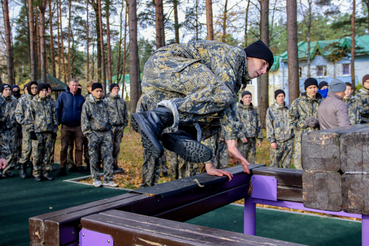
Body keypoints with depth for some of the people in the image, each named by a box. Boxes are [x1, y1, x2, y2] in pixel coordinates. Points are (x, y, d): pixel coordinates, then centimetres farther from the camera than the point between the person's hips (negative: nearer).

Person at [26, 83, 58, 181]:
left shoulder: (49, 103, 15)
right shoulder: (33, 103, 4)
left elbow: (54, 117, 16)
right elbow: (29, 118, 1)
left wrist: (55, 130, 9)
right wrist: (31, 130, -6)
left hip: (49, 132, 3)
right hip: (37, 132, -3)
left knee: (47, 154, 6)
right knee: (37, 154, -4)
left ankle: (45, 172, 14)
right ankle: (37, 173, 5)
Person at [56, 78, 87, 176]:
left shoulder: (81, 98, 6)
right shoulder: (63, 96, 1)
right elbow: (57, 109, 4)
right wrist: (59, 121, -3)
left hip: (77, 126, 2)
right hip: (65, 126, -2)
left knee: (79, 147, 5)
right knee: (64, 148, 0)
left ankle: (79, 166, 14)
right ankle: (63, 168, 7)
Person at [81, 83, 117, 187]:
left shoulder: (103, 103, 16)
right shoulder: (87, 104, 0)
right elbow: (84, 120, -3)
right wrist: (88, 133, -10)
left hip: (106, 133, 4)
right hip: (94, 133, -4)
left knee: (108, 157, -1)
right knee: (94, 158, 3)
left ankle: (108, 179, 4)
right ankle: (96, 179, 15)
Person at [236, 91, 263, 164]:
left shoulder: (254, 110, 14)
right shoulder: (238, 110, -2)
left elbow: (258, 125, 15)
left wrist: (259, 139, 10)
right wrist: (241, 136, -21)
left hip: (252, 139, 5)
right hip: (243, 140, -5)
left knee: (251, 161, 9)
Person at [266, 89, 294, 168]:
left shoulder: (289, 109, 12)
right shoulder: (271, 110, 2)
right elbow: (269, 126, -3)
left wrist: (293, 139, 11)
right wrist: (272, 140, -10)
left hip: (289, 141, 3)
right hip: (277, 141, -3)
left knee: (287, 164, 7)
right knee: (274, 165, -3)